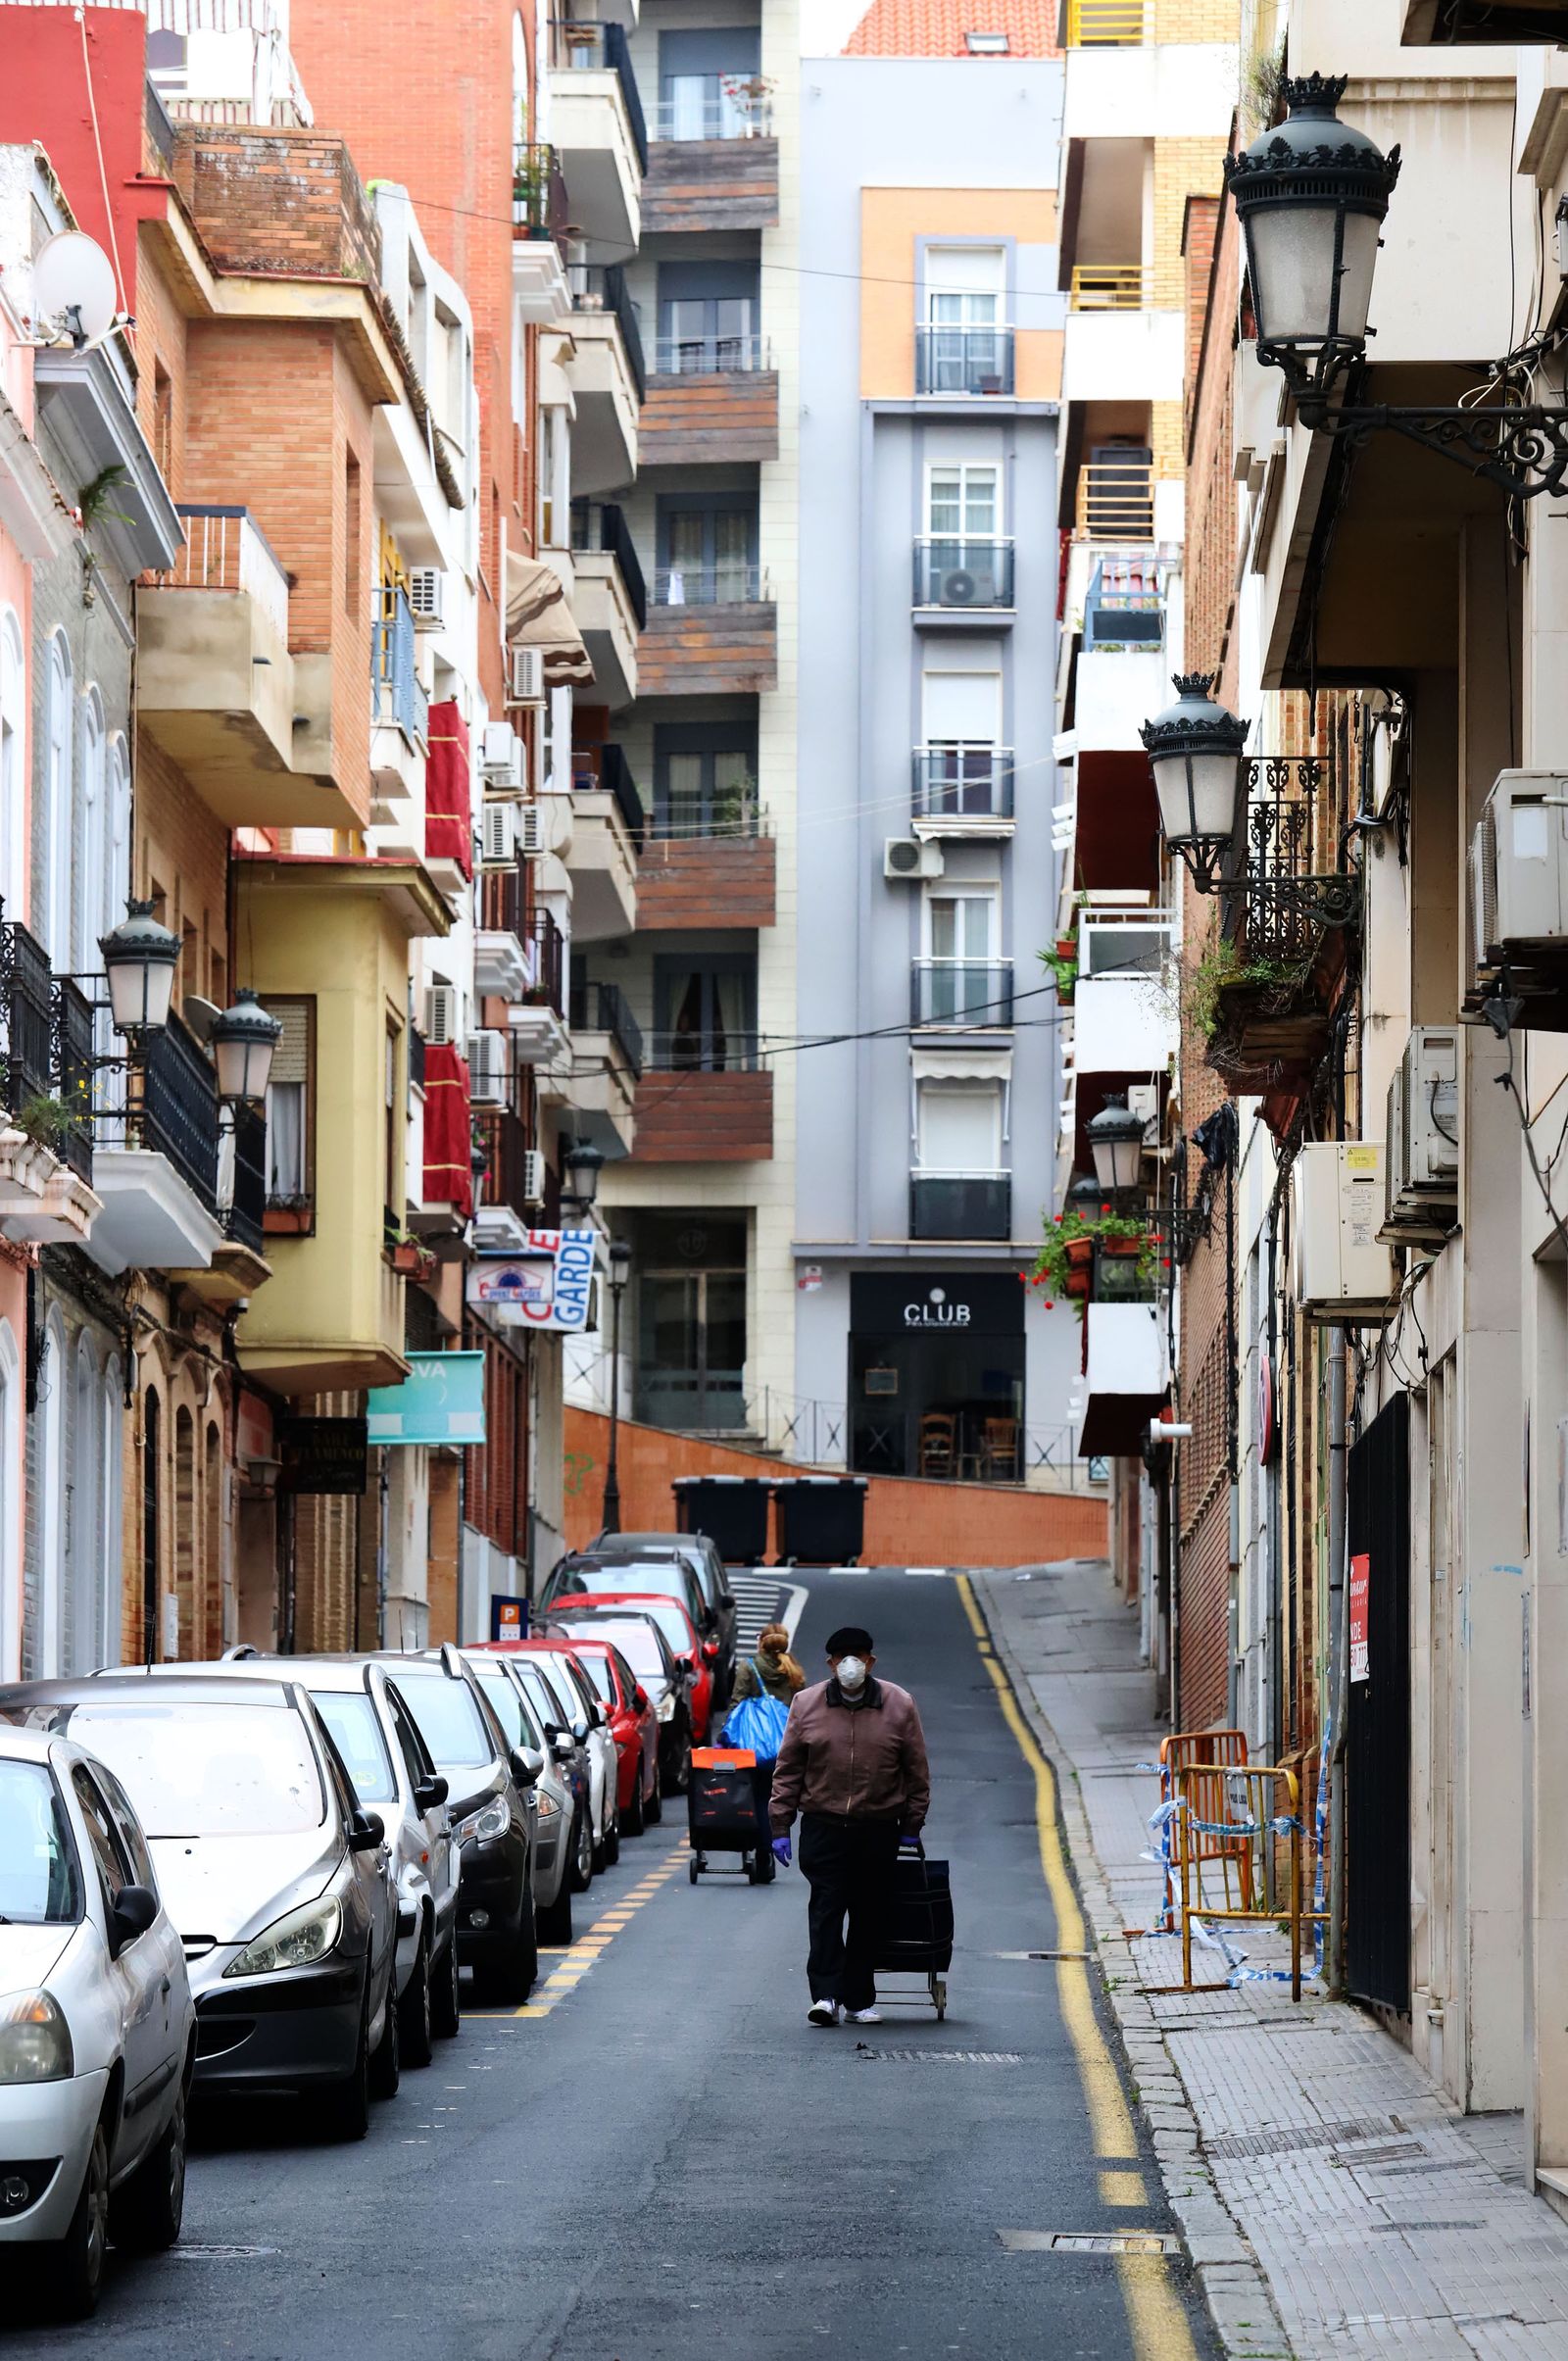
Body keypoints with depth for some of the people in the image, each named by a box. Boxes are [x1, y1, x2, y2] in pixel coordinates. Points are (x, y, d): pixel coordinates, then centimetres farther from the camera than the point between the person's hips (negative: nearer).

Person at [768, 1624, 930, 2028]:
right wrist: (780, 1826, 2)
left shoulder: (899, 1706, 3)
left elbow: (916, 1771, 8)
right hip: (823, 1825, -1)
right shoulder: (806, 1705, 3)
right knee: (825, 1909, -9)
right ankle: (826, 1995, -10)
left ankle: (859, 1999, 14)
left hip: (878, 1829, 1)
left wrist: (911, 1826, 6)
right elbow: (788, 1769, 6)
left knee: (869, 1915, 6)